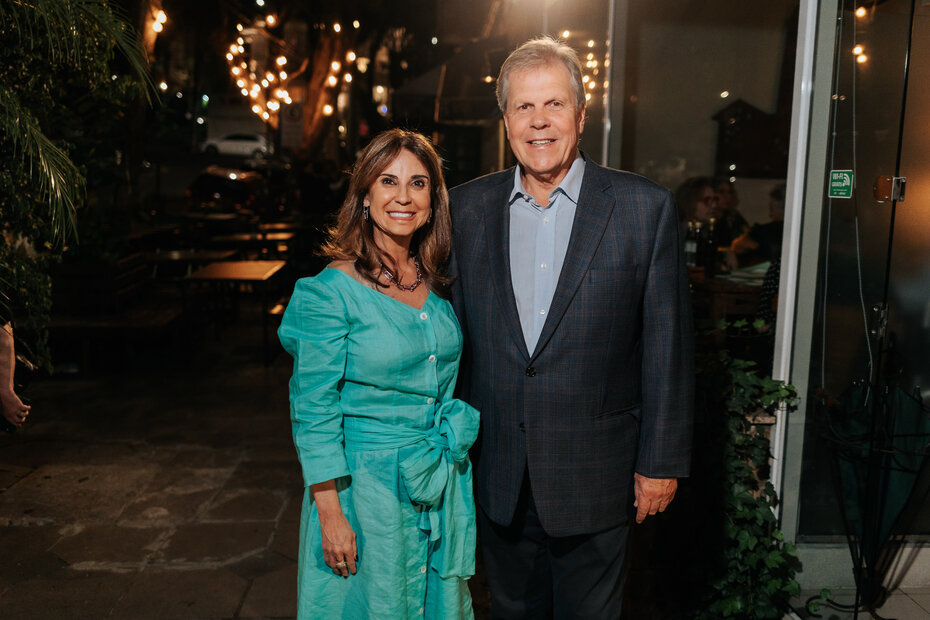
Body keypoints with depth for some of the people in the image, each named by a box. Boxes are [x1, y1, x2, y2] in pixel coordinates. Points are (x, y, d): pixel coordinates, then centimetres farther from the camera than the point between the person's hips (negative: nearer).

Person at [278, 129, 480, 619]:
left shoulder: (437, 284, 1)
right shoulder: (333, 289, -16)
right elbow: (313, 409, -15)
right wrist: (329, 511, -15)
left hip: (443, 484, 6)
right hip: (367, 484, -5)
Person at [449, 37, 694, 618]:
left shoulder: (645, 207, -8)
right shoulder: (468, 207, 1)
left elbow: (668, 344, -6)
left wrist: (661, 461, -5)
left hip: (594, 476, -2)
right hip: (497, 477, 3)